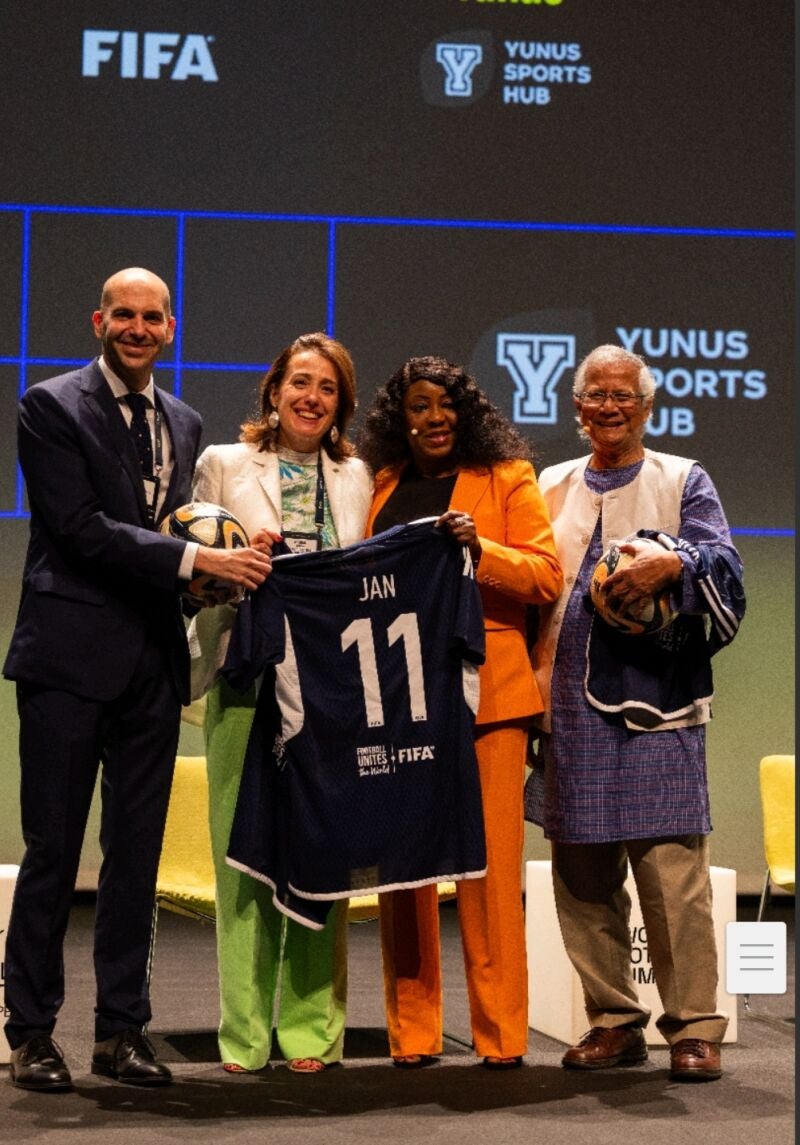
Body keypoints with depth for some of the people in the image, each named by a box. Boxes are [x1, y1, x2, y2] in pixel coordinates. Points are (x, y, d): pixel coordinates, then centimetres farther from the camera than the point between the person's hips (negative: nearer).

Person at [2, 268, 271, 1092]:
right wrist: (196, 557, -19)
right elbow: (79, 528, -14)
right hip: (71, 654, -5)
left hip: (152, 661, 6)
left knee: (137, 852, 8)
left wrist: (216, 552, -2)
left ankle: (121, 1030, 16)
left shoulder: (183, 424, 15)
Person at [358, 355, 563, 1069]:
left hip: (485, 694, -3)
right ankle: (412, 1032, 8)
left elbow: (547, 576, -2)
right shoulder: (384, 486, 17)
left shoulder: (507, 479, 6)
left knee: (491, 863, -4)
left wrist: (478, 547, -17)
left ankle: (501, 1035, 1)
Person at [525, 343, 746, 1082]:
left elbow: (724, 567, -5)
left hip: (655, 699, -4)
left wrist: (672, 561, -25)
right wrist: (531, 686, 5)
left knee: (673, 867, -9)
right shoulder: (553, 488, 18)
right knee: (583, 874, 5)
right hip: (570, 707, 4)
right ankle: (614, 1022, 15)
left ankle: (694, 1028, -2)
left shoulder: (684, 482, 9)